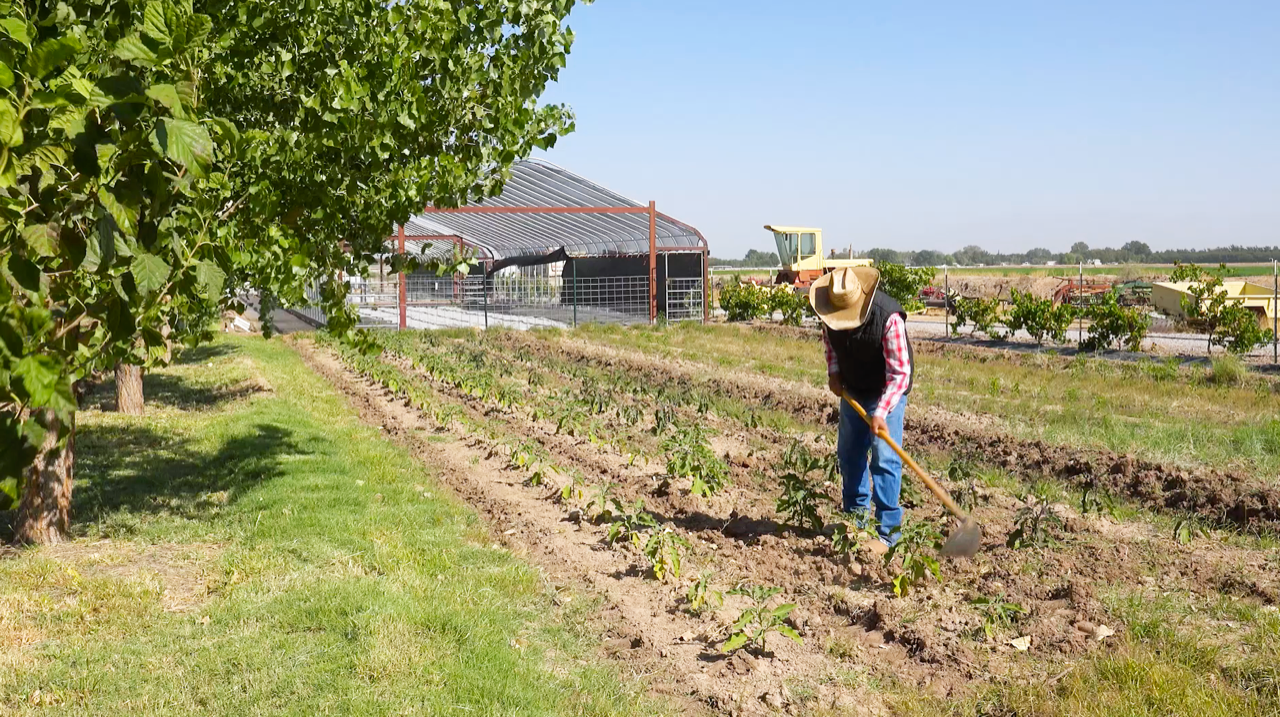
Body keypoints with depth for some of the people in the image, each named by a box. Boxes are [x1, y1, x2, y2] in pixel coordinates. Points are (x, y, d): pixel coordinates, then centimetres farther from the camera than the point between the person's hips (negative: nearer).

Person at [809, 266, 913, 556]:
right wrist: (833, 371, -5)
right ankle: (855, 515, 31)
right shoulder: (831, 313, -15)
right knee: (849, 453, 13)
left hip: (887, 391, -6)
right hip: (852, 390, 6)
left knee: (884, 459, -11)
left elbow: (900, 373, -30)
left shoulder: (888, 318, -33)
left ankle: (887, 531, -5)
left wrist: (881, 412, -37)